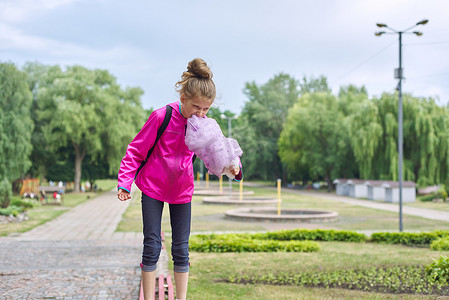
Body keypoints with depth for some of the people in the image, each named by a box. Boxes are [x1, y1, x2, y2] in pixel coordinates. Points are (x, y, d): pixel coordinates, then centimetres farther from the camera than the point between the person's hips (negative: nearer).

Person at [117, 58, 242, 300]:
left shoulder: (203, 125, -6)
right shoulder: (161, 117, -18)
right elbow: (136, 150, -10)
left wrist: (229, 166, -25)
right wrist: (124, 182, -13)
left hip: (182, 191, 3)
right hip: (153, 188, -3)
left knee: (181, 249, 6)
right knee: (152, 246, -2)